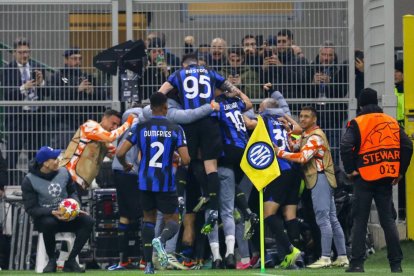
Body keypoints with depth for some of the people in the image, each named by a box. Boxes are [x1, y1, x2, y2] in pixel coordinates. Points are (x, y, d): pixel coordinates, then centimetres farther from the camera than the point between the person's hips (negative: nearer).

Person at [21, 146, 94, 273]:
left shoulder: (63, 172, 2)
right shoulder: (29, 180, -10)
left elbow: (72, 192, 15)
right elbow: (31, 209, -11)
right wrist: (52, 213, -26)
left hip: (66, 217, 4)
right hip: (44, 217, -4)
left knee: (88, 221, -23)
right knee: (49, 223, -40)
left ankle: (70, 261, -19)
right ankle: (51, 261, -16)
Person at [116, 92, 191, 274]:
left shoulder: (141, 128, -1)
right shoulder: (175, 129, -5)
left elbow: (120, 153, -4)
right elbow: (185, 160, -12)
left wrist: (125, 165, 18)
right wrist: (180, 163, 13)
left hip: (145, 182, 2)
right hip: (166, 183, -2)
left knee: (149, 218, 19)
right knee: (172, 221, 9)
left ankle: (148, 264, 9)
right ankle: (161, 240, -27)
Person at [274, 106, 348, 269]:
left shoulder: (315, 137, -11)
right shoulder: (306, 135, 22)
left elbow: (302, 157, -22)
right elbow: (295, 149, 12)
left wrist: (280, 152, -20)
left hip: (320, 178, -10)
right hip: (317, 180, 10)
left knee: (323, 219, -11)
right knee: (332, 219, 10)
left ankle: (325, 258, -14)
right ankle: (342, 257, 11)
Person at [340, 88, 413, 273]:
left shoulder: (357, 123, -5)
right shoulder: (392, 122, 8)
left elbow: (346, 146, -18)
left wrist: (350, 170, -7)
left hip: (364, 178, -3)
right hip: (386, 180, 3)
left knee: (360, 221, 2)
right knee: (388, 220, 7)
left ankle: (357, 263, -3)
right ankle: (396, 263, 3)